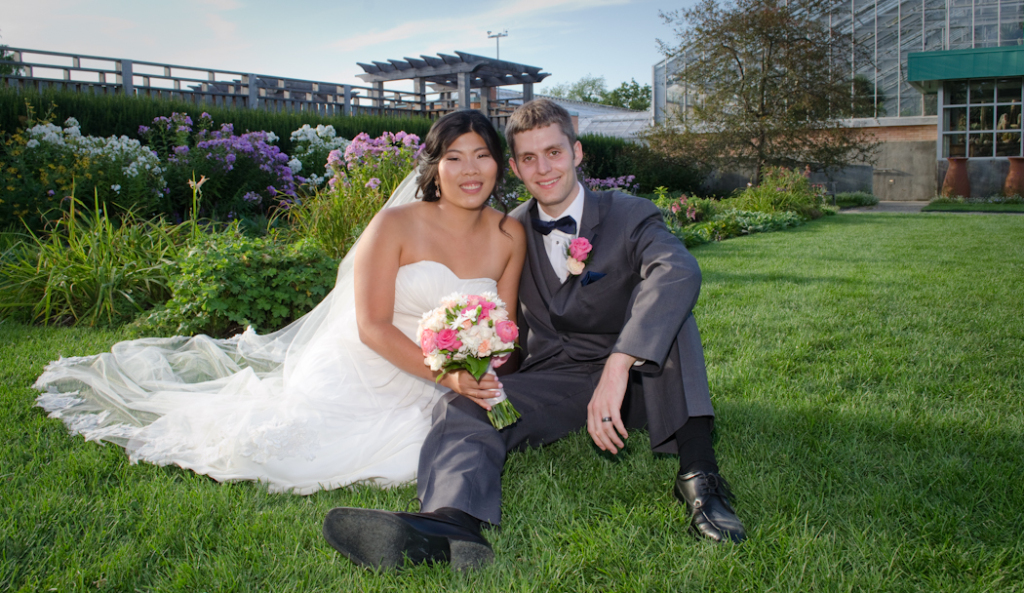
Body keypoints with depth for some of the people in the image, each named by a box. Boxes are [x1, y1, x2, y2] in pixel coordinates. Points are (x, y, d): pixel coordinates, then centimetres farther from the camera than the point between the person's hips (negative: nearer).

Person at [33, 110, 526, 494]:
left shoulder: (509, 235, 0)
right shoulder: (396, 225, -13)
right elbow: (373, 327, -17)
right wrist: (446, 375, -26)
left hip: (421, 393, 6)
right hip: (353, 373, -5)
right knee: (272, 449, -20)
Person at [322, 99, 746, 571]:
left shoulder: (631, 216, -6)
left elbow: (680, 272, -29)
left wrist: (617, 368, -43)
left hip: (634, 379, -2)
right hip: (551, 384, 2)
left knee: (665, 300, -27)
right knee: (460, 408, -24)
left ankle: (697, 471, -35)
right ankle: (452, 524, -55)